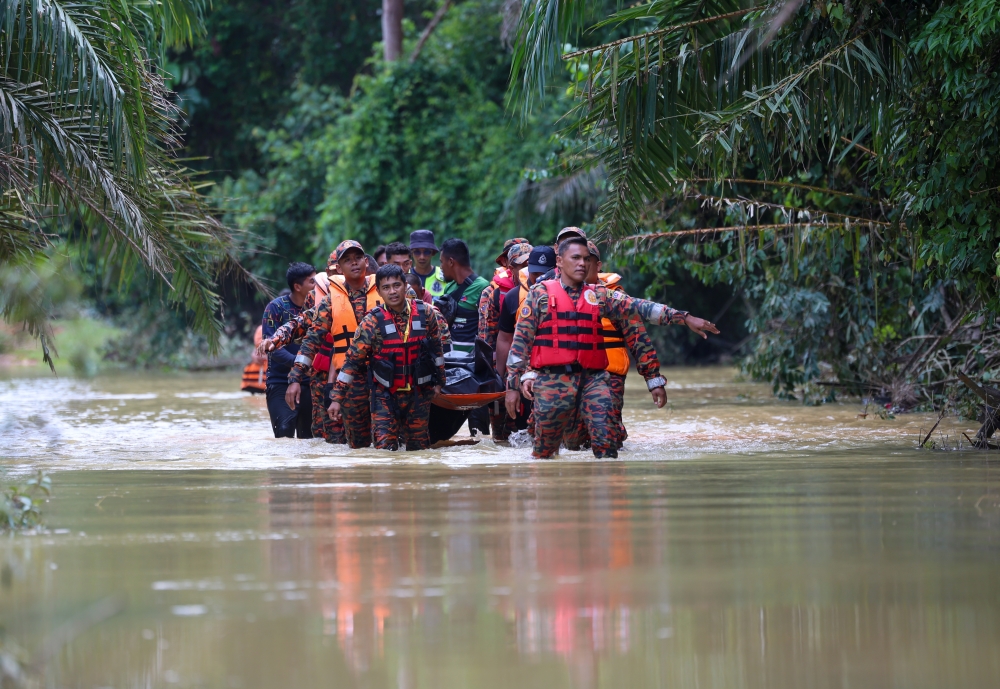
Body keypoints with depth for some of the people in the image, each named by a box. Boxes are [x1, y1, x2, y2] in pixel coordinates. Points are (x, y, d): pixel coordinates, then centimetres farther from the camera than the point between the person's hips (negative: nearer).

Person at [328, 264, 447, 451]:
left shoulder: (424, 313, -5)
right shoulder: (373, 321, -13)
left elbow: (436, 348, 9)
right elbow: (352, 360, -11)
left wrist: (438, 381, 13)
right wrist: (337, 397, -14)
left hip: (419, 394, 2)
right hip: (386, 395, -2)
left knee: (419, 447, 9)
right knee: (385, 447, -9)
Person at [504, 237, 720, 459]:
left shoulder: (599, 296, 14)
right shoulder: (540, 294, 6)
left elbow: (639, 307, 5)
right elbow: (521, 340, 5)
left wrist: (684, 317, -6)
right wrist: (513, 384, -1)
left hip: (592, 380, 2)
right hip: (552, 381, -2)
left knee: (606, 443, -12)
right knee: (544, 451, 5)